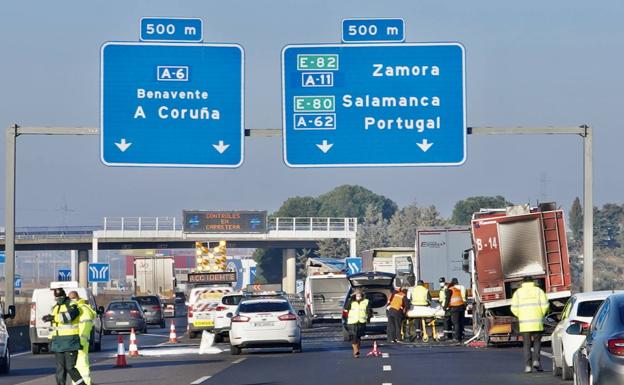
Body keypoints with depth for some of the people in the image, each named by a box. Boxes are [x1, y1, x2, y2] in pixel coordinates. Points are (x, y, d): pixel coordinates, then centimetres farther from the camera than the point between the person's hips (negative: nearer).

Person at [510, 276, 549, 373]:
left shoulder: (518, 292, 6)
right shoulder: (538, 291, 5)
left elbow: (514, 308, -1)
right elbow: (545, 305, -4)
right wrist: (541, 315, 11)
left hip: (524, 323, 0)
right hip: (537, 323, 0)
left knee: (526, 344, 6)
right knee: (537, 342, 15)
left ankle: (527, 365, -1)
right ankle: (536, 360, -2)